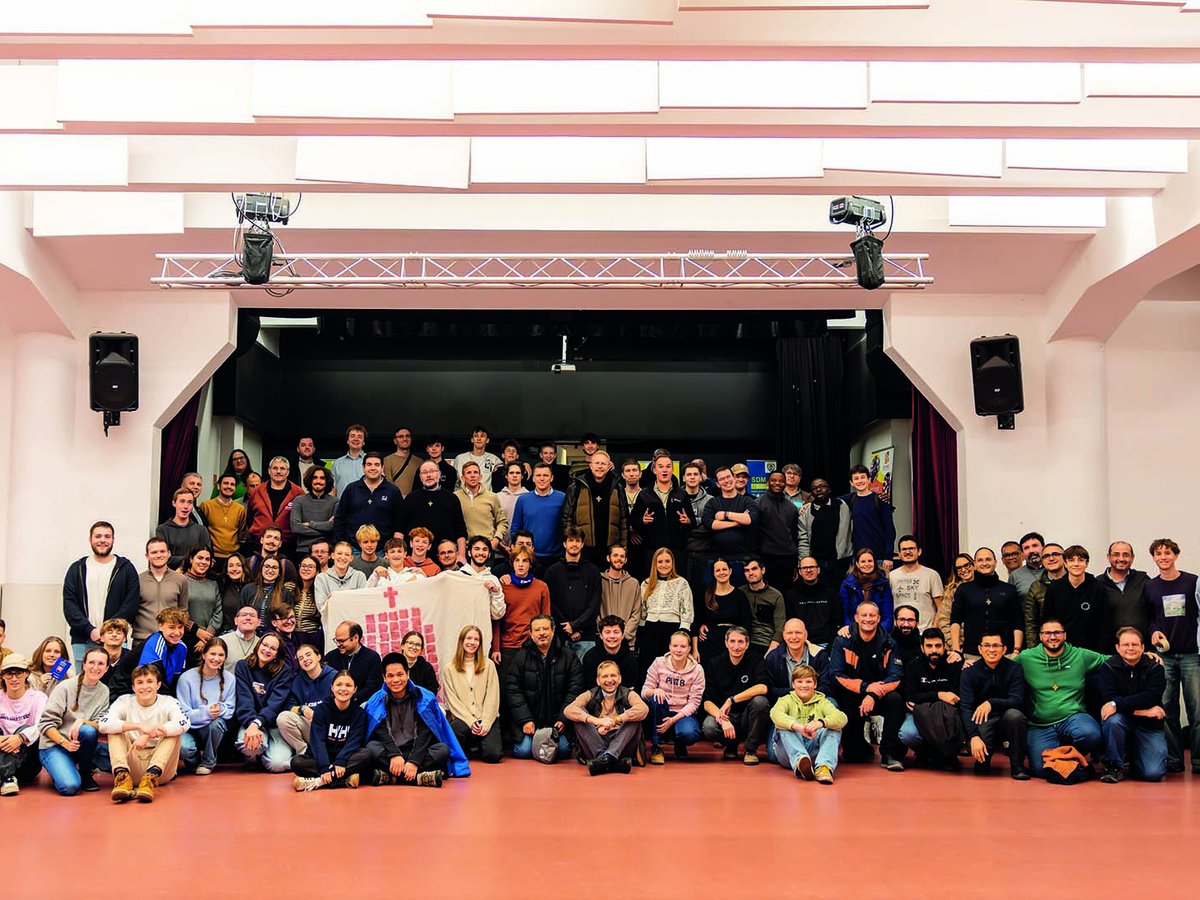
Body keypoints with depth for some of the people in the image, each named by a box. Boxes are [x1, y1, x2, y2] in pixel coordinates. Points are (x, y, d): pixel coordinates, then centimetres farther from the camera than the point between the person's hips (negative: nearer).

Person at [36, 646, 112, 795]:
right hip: (53, 745, -4)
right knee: (70, 786, -30)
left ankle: (85, 773, -5)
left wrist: (83, 721, -25)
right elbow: (45, 723, -11)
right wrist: (64, 742, -25)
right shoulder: (66, 687, -10)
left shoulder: (104, 691, 2)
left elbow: (101, 726, -5)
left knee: (88, 730, -33)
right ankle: (60, 770, 6)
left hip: (81, 744, 4)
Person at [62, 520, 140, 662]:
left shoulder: (126, 568, 8)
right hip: (82, 641, 2)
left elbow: (131, 604, 0)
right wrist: (90, 630, -10)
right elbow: (69, 604, 4)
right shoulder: (77, 569, 13)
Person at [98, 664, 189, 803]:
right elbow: (103, 725, -16)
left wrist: (148, 734, -32)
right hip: (131, 768, 1)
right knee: (116, 730, -14)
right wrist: (139, 726, -28)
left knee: (173, 730, -21)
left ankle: (150, 778, -37)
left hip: (162, 770, -1)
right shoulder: (124, 701, 3)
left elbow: (183, 724, -22)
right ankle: (122, 776, -34)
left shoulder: (168, 702, 0)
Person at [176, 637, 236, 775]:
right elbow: (183, 714, -14)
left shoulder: (229, 679, -3)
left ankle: (208, 763, -6)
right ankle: (195, 761, 7)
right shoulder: (187, 678, -11)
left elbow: (230, 711, -3)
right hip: (190, 729, -2)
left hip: (214, 729, 2)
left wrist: (220, 709, -28)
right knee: (184, 748, -35)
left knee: (217, 722, -34)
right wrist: (205, 712, -33)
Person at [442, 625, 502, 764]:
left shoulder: (488, 665, 8)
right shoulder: (449, 669, 6)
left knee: (492, 755, -22)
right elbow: (453, 701, 0)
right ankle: (467, 747, 2)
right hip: (461, 718, -1)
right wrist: (471, 722, -13)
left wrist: (485, 723, -11)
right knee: (459, 729, -37)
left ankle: (478, 744, 17)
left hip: (487, 718, 1)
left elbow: (493, 697, 2)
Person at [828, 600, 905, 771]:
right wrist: (865, 687, -24)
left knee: (895, 699, -32)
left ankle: (889, 754, -20)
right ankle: (860, 749, 24)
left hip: (879, 698, 2)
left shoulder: (888, 644, -2)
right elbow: (835, 675, -12)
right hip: (851, 698, -1)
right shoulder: (842, 641, -4)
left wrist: (873, 695, -28)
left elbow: (896, 677, -11)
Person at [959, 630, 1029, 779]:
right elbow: (965, 708, -14)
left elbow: (1017, 701, -16)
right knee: (976, 747, -32)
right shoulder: (969, 672, -5)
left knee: (1014, 715, -34)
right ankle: (983, 761, 9)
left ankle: (1018, 766, -15)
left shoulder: (1014, 669, -5)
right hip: (981, 724, 0)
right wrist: (973, 737, -30)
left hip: (1006, 722, 0)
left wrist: (991, 703, -34)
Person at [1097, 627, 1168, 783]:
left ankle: (1135, 757, 19)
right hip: (1123, 721, 0)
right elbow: (1109, 699, -16)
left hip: (1149, 725, 0)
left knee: (1153, 773, -18)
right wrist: (1143, 711, -22)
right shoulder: (1108, 668, -4)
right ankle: (1114, 765, -13)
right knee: (1113, 720, -36)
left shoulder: (1155, 668, -3)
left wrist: (1118, 704, -28)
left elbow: (1151, 697, -19)